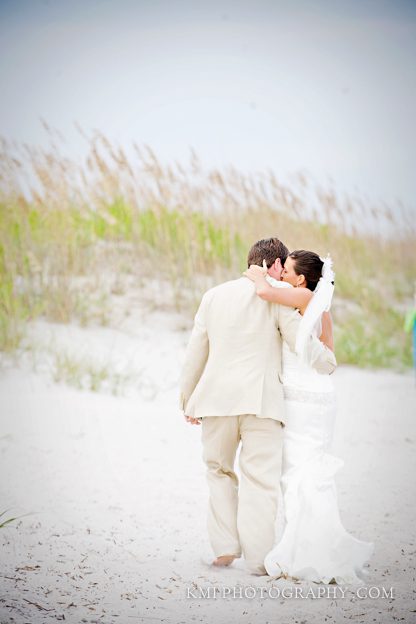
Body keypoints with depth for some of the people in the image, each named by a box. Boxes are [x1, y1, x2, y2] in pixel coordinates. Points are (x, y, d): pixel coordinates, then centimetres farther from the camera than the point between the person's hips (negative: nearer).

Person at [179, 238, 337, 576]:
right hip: (261, 401, -4)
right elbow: (305, 345, -6)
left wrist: (187, 399, 22)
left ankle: (225, 548, 13)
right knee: (260, 479, 0)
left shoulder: (214, 295, 12)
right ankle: (259, 557, -3)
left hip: (216, 398, 4)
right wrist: (329, 362, 14)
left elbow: (195, 352, 15)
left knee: (219, 471, 19)